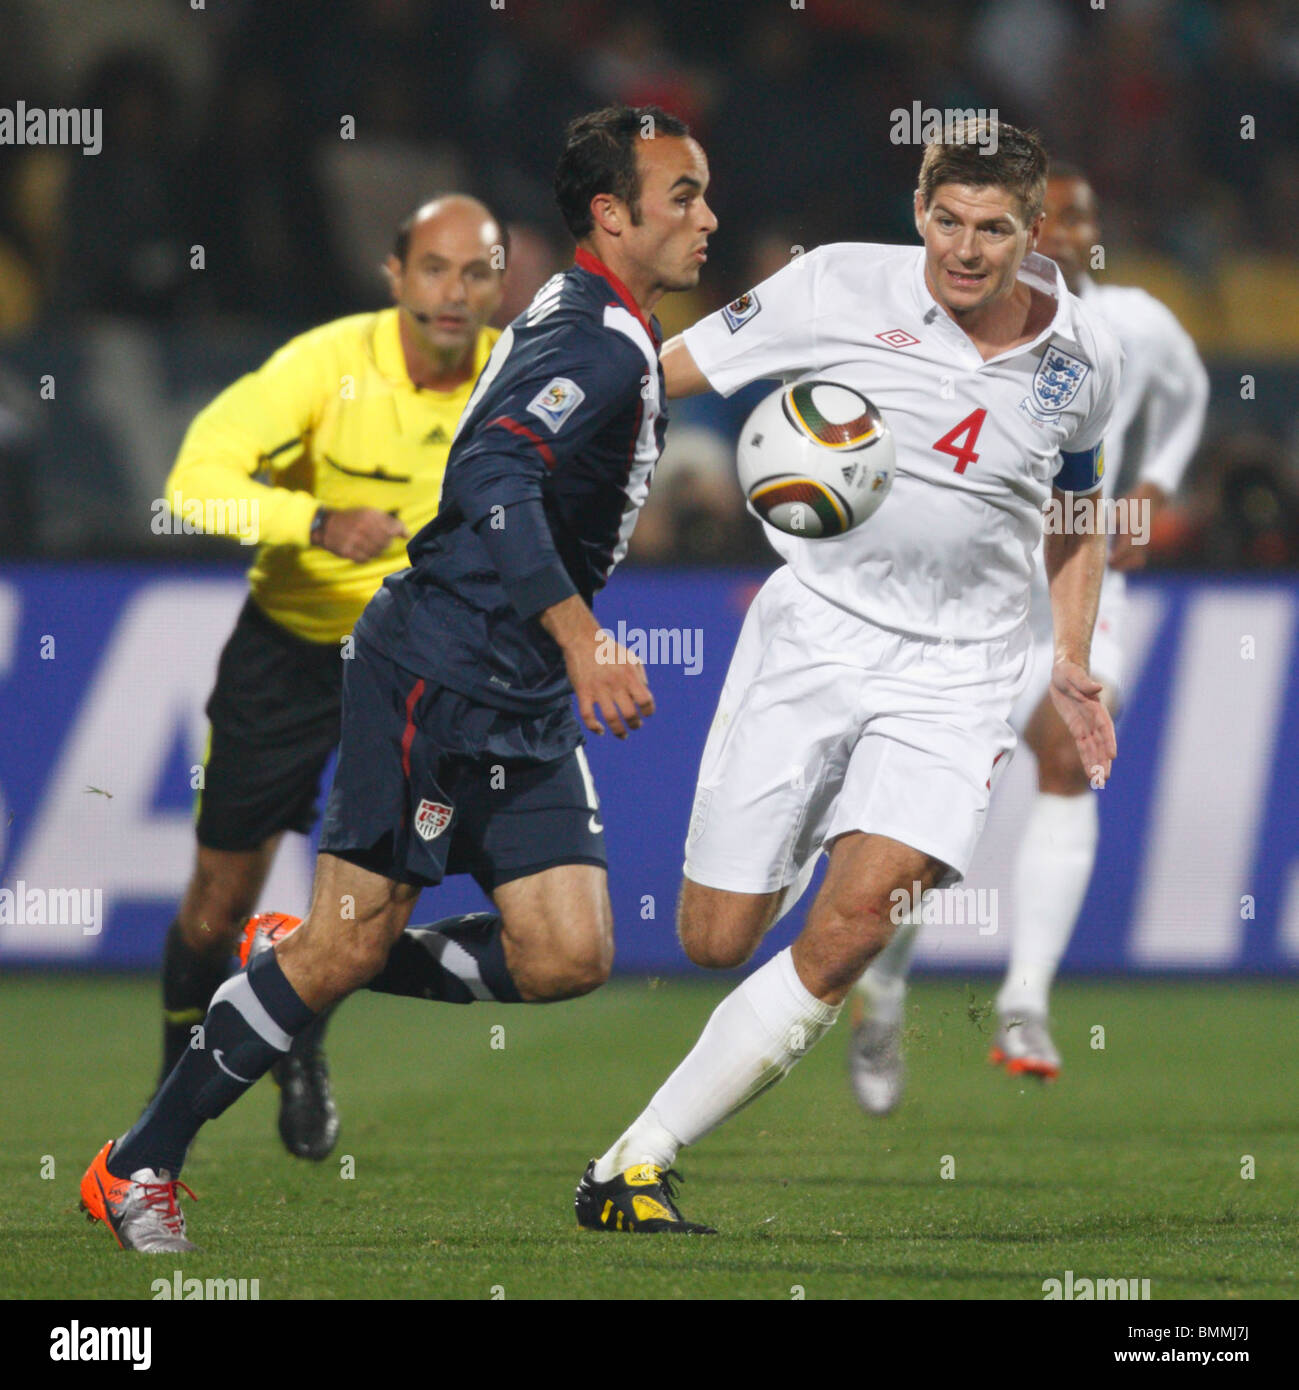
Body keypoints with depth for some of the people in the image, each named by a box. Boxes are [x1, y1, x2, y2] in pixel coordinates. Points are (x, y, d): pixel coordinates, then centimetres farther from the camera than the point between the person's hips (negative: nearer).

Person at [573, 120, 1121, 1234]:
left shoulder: (1082, 358, 3)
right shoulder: (842, 287, -7)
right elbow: (665, 371, -3)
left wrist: (1073, 666, 15)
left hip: (957, 671, 1)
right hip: (812, 633, -1)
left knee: (857, 920, -20)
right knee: (715, 942, -3)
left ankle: (634, 1165, -15)